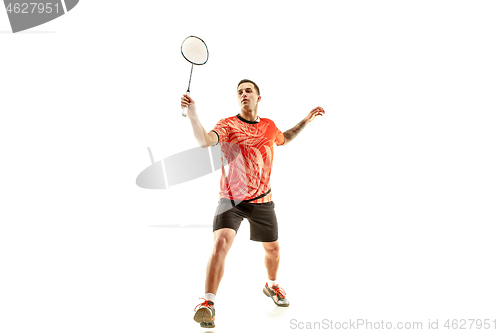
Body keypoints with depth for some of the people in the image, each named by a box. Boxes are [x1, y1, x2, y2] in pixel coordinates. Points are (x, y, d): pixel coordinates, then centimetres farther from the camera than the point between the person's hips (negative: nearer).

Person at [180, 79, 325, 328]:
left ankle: (271, 285, 47)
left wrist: (306, 120, 22)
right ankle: (208, 303, -11)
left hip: (262, 200, 4)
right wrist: (193, 115, -44)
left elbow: (284, 139, 27)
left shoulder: (269, 126, 4)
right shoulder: (227, 124, -9)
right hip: (230, 199, -4)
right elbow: (204, 141, -29)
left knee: (272, 248, 16)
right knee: (221, 242, -25)